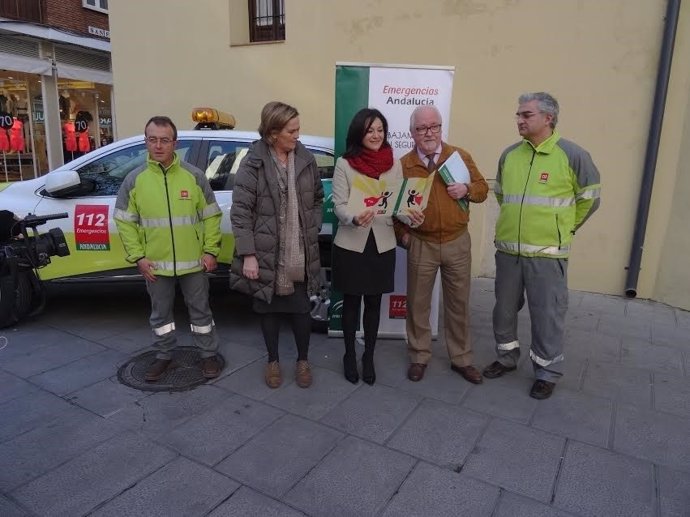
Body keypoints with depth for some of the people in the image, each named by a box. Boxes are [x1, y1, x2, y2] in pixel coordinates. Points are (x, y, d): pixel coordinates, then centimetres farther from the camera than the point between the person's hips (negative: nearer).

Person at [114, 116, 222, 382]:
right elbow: (124, 221, 3)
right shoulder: (134, 179, -2)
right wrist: (137, 257, -4)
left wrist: (210, 250, -5)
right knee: (160, 313, 17)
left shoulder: (194, 176, -4)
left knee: (200, 310, 12)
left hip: (193, 261, -1)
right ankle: (164, 355, 36)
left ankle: (209, 354, 29)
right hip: (155, 264, 2)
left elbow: (211, 216, 0)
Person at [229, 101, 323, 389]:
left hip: (301, 253, 3)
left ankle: (303, 361, 31)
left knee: (301, 308, 11)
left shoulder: (306, 159, 2)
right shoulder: (253, 163, -9)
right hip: (267, 253, -2)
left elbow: (317, 199, 14)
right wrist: (248, 254, -15)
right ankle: (273, 361, 32)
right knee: (269, 308, 13)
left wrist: (313, 230, 2)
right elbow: (240, 211, -11)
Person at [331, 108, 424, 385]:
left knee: (374, 303, 12)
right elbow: (339, 206, -10)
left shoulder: (394, 163, 2)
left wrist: (411, 214, -20)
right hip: (350, 245, -2)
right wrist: (355, 218, -31)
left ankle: (369, 356, 29)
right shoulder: (344, 164, -6)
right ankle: (350, 355, 30)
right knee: (351, 302, 11)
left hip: (382, 244, 2)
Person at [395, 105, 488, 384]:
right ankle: (419, 357, 26)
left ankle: (461, 359, 27)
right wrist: (402, 233, -6)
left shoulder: (461, 156, 1)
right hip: (421, 244, 0)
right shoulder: (404, 164, 0)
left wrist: (467, 189, -14)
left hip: (457, 242, 1)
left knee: (458, 303, 11)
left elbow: (482, 189, 7)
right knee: (418, 303, 8)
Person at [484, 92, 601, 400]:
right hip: (507, 250, 5)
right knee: (504, 309, 15)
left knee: (547, 315, 4)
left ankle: (548, 373, 22)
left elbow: (590, 199, 4)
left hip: (547, 253, -4)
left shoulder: (572, 155, -7)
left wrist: (563, 229, 8)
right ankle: (507, 358, 34)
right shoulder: (509, 155, 5)